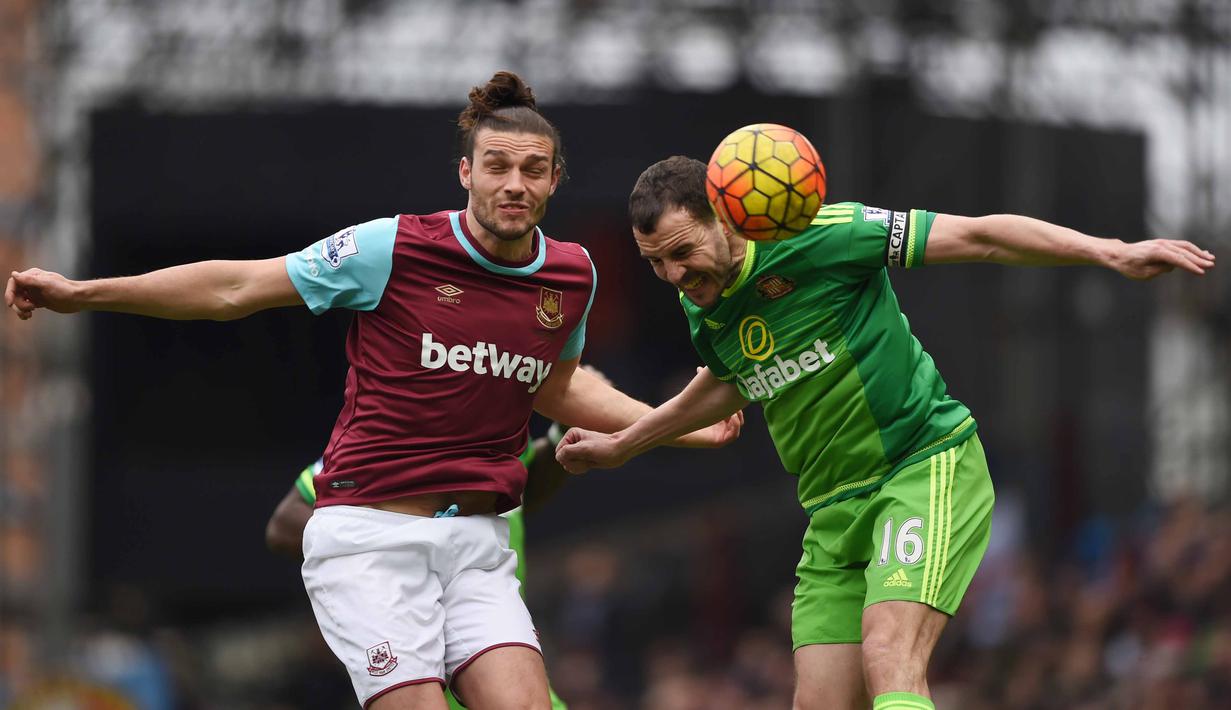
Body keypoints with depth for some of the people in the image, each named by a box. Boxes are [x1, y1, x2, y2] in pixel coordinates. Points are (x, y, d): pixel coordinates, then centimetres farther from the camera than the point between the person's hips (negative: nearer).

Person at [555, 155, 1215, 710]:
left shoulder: (818, 237, -16)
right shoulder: (703, 309, 6)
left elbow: (977, 237, -13)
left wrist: (1110, 252, -20)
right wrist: (620, 445, 38)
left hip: (929, 466, -7)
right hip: (835, 511, 7)